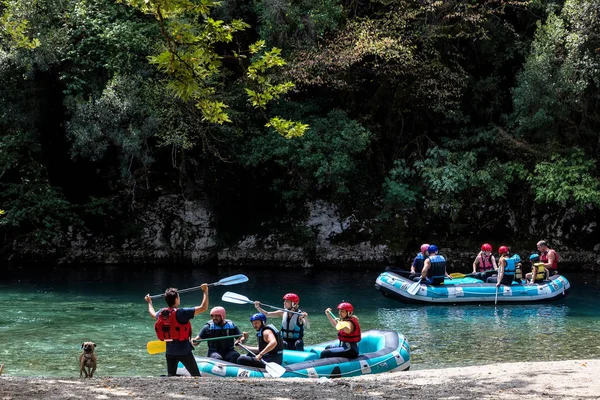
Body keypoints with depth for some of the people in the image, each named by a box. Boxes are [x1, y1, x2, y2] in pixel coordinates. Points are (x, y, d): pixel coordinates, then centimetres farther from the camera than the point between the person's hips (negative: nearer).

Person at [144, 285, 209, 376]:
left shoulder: (161, 313, 0)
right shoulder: (181, 313, -19)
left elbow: (153, 314, 27)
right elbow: (203, 308, -20)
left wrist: (149, 302, 45)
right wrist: (205, 291, -8)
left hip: (170, 351, 6)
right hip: (184, 351, -6)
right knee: (196, 376, 5)